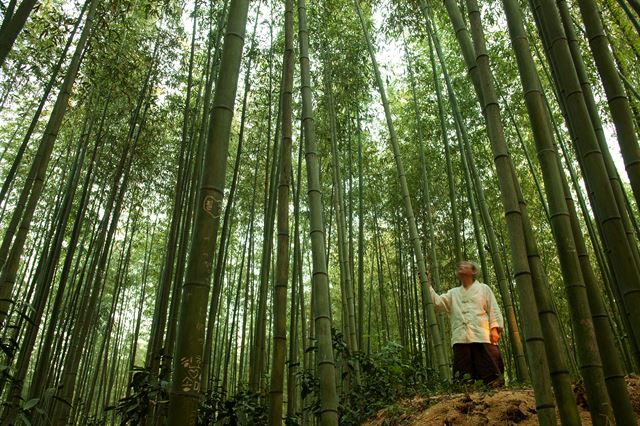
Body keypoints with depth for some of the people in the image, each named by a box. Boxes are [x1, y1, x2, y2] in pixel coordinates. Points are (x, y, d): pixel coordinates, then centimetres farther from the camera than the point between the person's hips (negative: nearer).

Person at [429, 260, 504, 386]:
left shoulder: (483, 288, 19)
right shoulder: (453, 293, 27)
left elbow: (493, 309, 9)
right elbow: (438, 302, 12)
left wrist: (495, 328, -6)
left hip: (483, 337, -3)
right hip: (460, 339, 3)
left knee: (491, 376, -8)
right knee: (462, 379, -2)